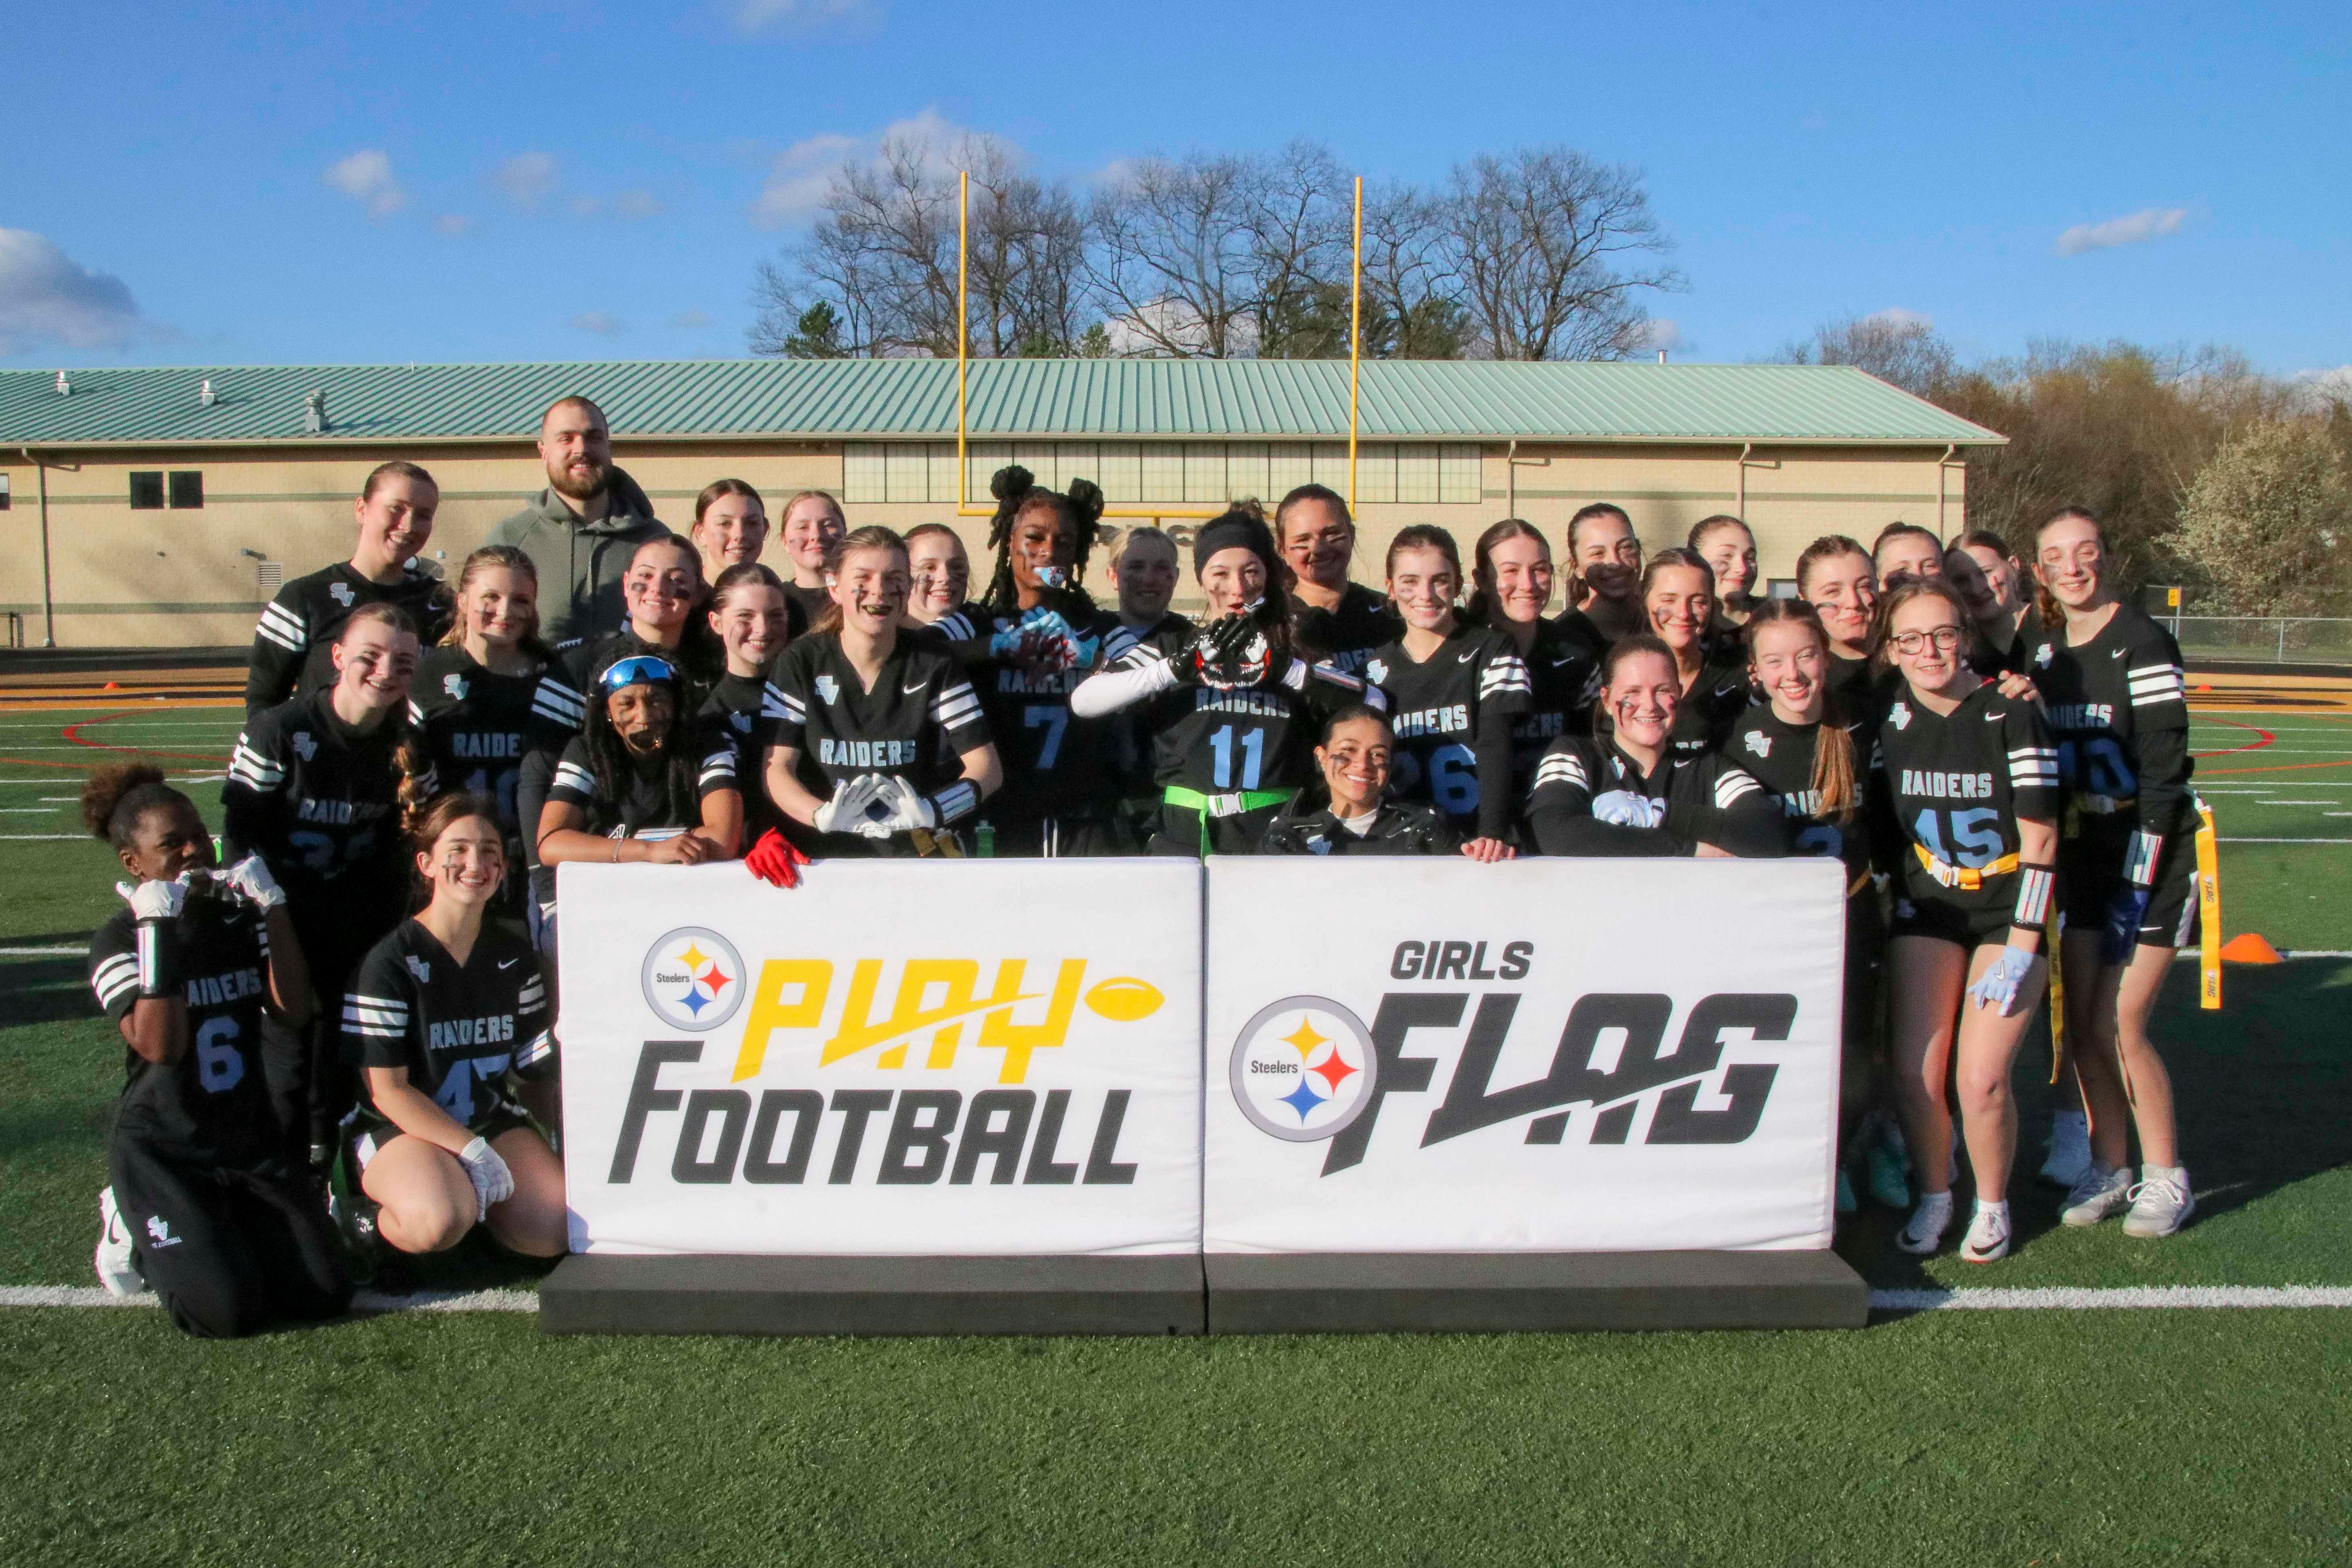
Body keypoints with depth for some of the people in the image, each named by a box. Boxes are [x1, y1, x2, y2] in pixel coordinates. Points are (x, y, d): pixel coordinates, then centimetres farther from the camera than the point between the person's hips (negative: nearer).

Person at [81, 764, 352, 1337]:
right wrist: (158, 933, -25)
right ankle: (136, 1229, 11)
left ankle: (218, 1227, 19)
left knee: (324, 1294, -7)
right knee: (228, 1311, -18)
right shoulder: (121, 939, -8)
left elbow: (294, 1011, -10)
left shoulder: (241, 918, 5)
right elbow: (160, 1046, -23)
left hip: (252, 1141, 5)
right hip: (161, 1152, -4)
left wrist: (273, 908, -16)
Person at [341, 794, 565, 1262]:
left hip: (493, 1119, 6)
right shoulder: (390, 960, -11)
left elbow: (531, 1058, 7)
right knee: (439, 1223, -36)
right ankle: (379, 1224, -1)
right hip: (401, 1129, -5)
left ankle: (468, 1195, 10)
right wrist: (472, 1152, -20)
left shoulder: (515, 955, 7)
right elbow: (388, 1090, -12)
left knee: (555, 1231, -18)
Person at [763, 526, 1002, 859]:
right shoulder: (801, 663, 5)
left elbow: (987, 767, 0)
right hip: (828, 853, 0)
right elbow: (777, 768, -1)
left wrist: (930, 810, -21)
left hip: (920, 852, 0)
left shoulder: (934, 665, 5)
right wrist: (823, 815, -23)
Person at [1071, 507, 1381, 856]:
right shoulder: (1172, 647, 8)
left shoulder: (1300, 655, 10)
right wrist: (1180, 666, -16)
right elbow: (1083, 701, -7)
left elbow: (1374, 703, -6)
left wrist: (1285, 669, -15)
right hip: (1183, 845, 0)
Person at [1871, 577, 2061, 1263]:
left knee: (1980, 1078, -13)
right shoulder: (1889, 721, -3)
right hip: (1928, 906, 3)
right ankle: (1933, 1195, 18)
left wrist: (2020, 950, -16)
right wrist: (1905, 900, 5)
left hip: (2010, 907, -3)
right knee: (1913, 1074, -8)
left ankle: (1992, 1206, 13)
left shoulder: (2011, 715, -13)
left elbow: (2040, 839, -13)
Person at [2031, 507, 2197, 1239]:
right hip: (2080, 855, 6)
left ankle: (2166, 1177, 10)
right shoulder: (2044, 651, 8)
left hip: (2148, 856, -6)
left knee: (2117, 1026, -7)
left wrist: (2137, 880, -18)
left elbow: (2163, 769, -16)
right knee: (2081, 1023, 6)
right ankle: (2109, 1166, 21)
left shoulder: (2142, 644, -12)